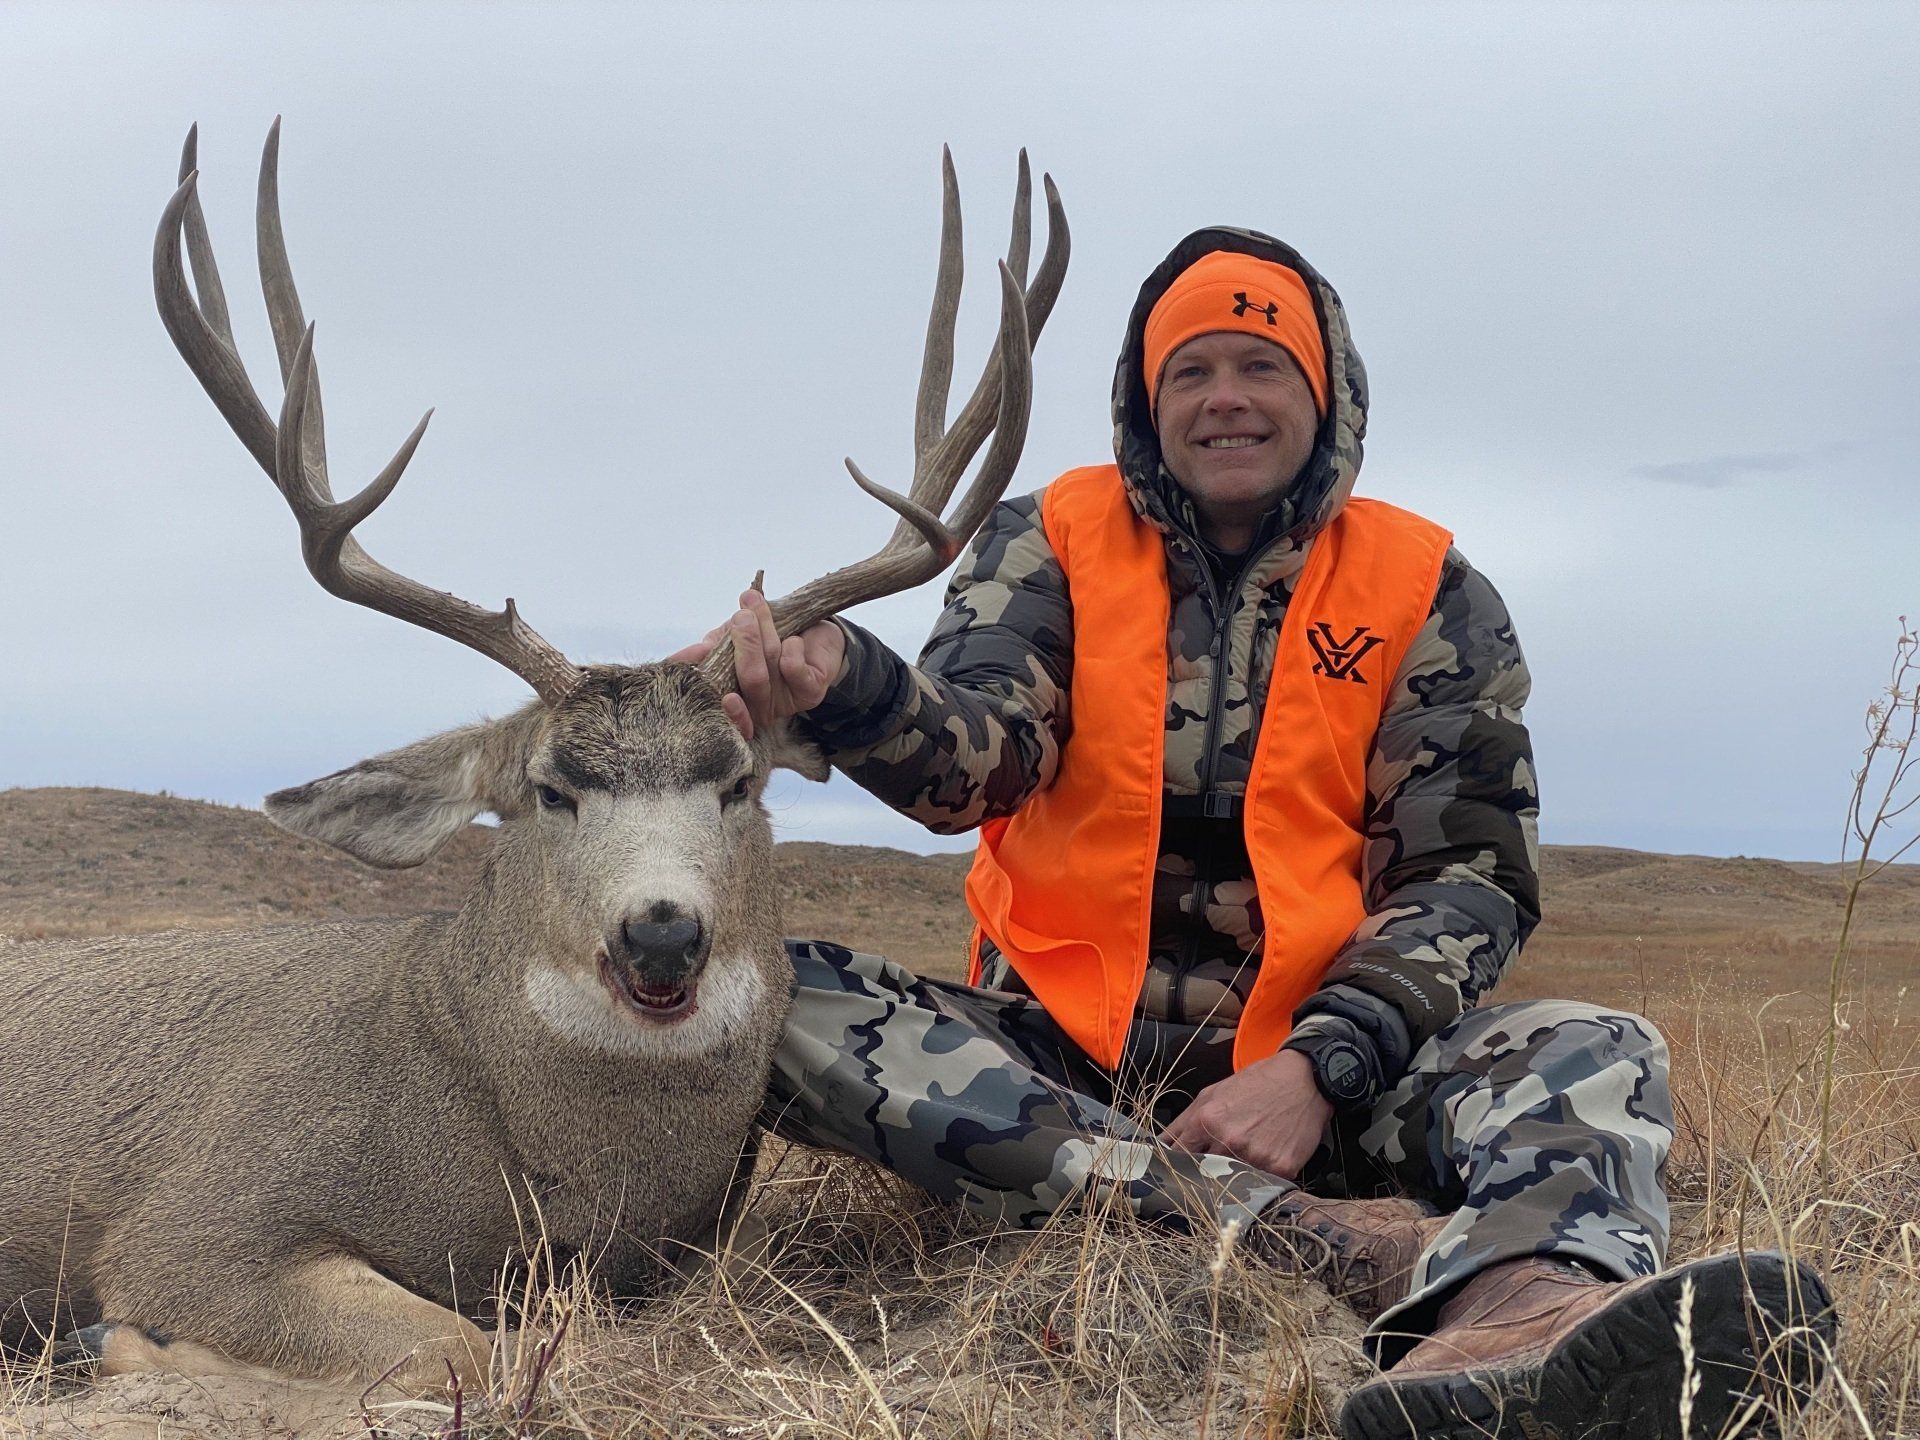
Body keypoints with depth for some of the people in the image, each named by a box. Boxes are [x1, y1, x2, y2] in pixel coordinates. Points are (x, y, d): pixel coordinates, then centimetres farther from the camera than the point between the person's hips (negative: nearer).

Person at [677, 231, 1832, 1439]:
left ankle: (1519, 1310, -62)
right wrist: (841, 685, -36)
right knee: (786, 1009, -26)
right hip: (1060, 1055, 0)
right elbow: (976, 759, -12)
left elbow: (1469, 877, -4)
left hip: (1313, 1063, 0)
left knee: (1601, 1056, -24)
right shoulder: (1051, 544, 6)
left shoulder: (1426, 593, 5)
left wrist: (1320, 1071, -22)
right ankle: (1322, 1234, -41)